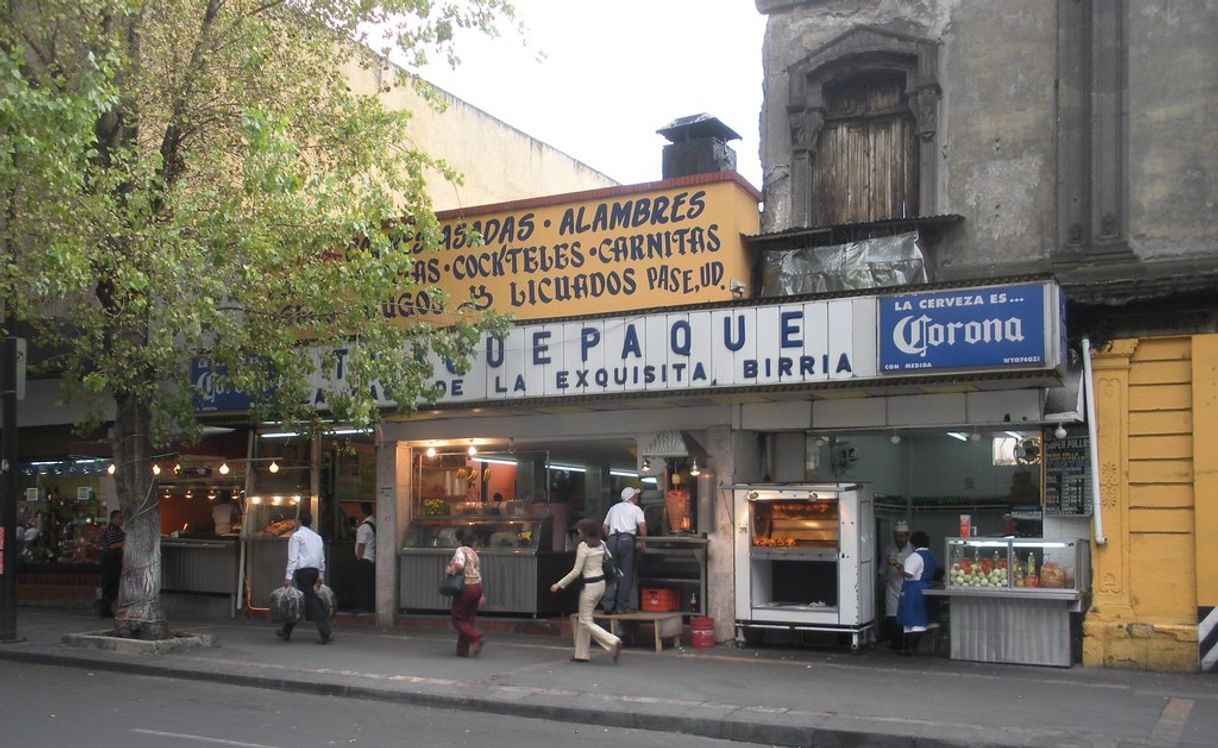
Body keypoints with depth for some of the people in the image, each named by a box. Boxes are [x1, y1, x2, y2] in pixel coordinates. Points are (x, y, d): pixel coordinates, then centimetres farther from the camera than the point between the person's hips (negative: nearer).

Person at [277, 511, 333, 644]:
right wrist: (320, 577, 24)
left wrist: (288, 576, -13)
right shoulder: (317, 537, 17)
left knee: (311, 601, -10)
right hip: (315, 570, 7)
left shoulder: (296, 536, -3)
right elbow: (322, 558, 18)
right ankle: (286, 631, 24)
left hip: (303, 570, -7)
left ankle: (325, 634, -18)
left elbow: (293, 557, -11)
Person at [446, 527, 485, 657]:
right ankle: (463, 649, 12)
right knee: (469, 619, 12)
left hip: (465, 588, -8)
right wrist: (481, 594, 21)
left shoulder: (461, 550, -8)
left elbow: (459, 565, -29)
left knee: (458, 619, 1)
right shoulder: (474, 553, 16)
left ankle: (476, 637, -18)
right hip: (477, 587, 8)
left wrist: (450, 569, -9)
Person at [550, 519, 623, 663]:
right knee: (583, 620, 16)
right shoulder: (601, 544, 7)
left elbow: (576, 571, -16)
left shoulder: (583, 546, -15)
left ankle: (613, 642, -14)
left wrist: (559, 585, -9)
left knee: (587, 622, 0)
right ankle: (581, 654, 18)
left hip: (589, 585, -8)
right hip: (601, 583, 8)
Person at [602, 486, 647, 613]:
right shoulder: (635, 509, 11)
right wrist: (641, 540, 7)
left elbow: (605, 526, 21)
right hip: (627, 539, -4)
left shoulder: (614, 508, 24)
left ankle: (608, 605, -3)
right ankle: (622, 606, 0)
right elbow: (642, 525, -4)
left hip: (612, 539, 4)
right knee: (626, 574, 1)